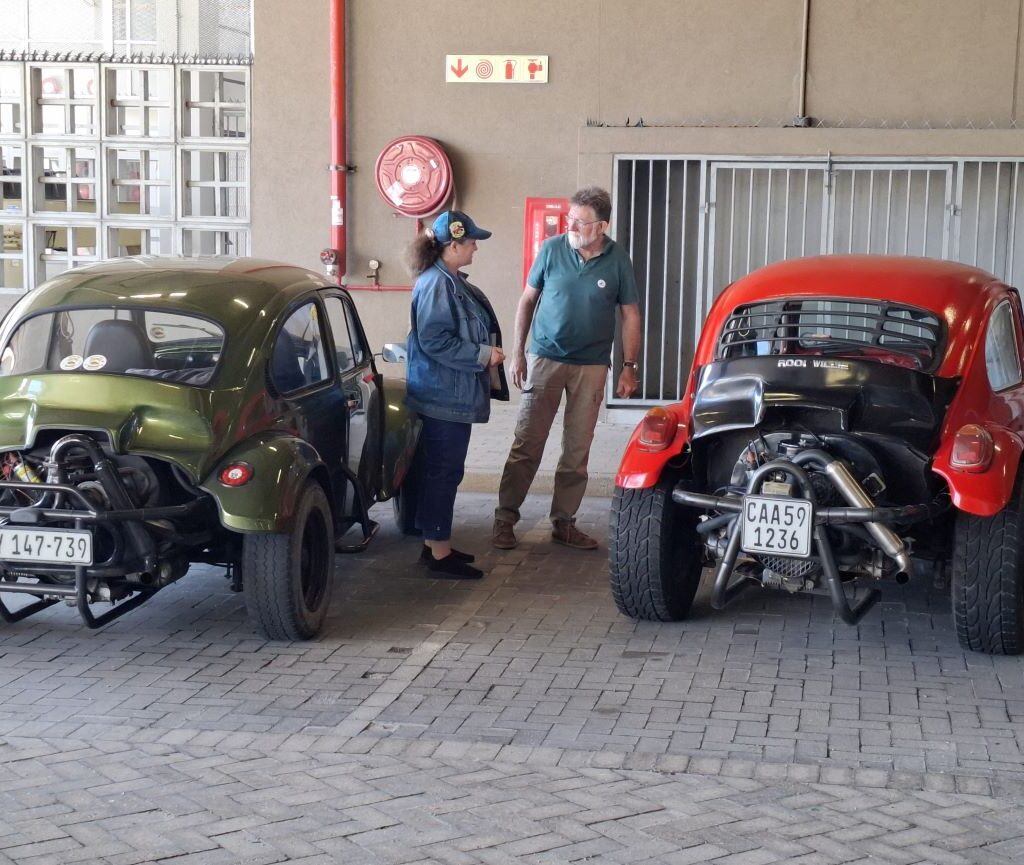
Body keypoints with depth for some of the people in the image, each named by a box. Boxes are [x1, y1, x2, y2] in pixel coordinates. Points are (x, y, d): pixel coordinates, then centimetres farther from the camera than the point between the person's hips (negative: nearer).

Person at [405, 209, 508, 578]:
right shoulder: (436, 285, -18)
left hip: (454, 394, 10)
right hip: (445, 396, -10)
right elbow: (435, 342, -24)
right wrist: (483, 354, -18)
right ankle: (440, 553, 1)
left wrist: (486, 351, 12)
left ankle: (434, 543, 23)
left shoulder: (452, 281, 13)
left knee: (441, 471, 15)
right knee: (444, 472, -5)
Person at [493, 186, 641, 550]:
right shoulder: (552, 249, -5)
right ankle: (504, 518, 6)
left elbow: (630, 314, 3)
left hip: (591, 366, 1)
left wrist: (629, 367, -2)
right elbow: (528, 300, 3)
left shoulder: (618, 260, -5)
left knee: (577, 451, 7)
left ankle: (564, 522, 17)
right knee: (526, 444, -2)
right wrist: (518, 352, 0)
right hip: (545, 357, -1)